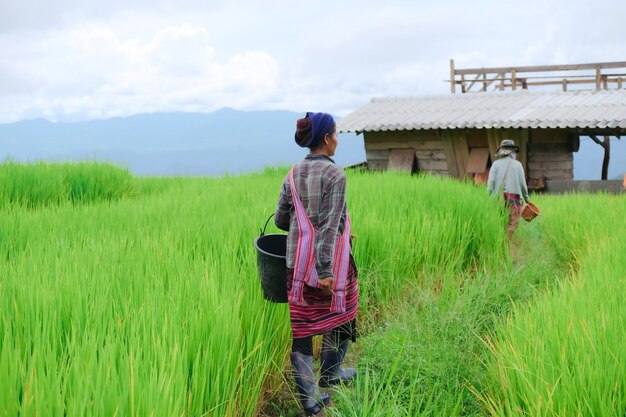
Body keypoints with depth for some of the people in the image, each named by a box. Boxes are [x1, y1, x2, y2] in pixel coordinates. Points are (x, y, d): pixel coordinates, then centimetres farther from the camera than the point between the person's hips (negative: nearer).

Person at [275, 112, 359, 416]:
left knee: (301, 326, 6)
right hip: (331, 263, -5)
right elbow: (331, 224, -19)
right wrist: (326, 270, -22)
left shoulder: (292, 175, 5)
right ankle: (329, 374, 37)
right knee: (339, 315, 20)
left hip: (297, 263, 5)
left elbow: (280, 219, 7)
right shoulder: (334, 174, -13)